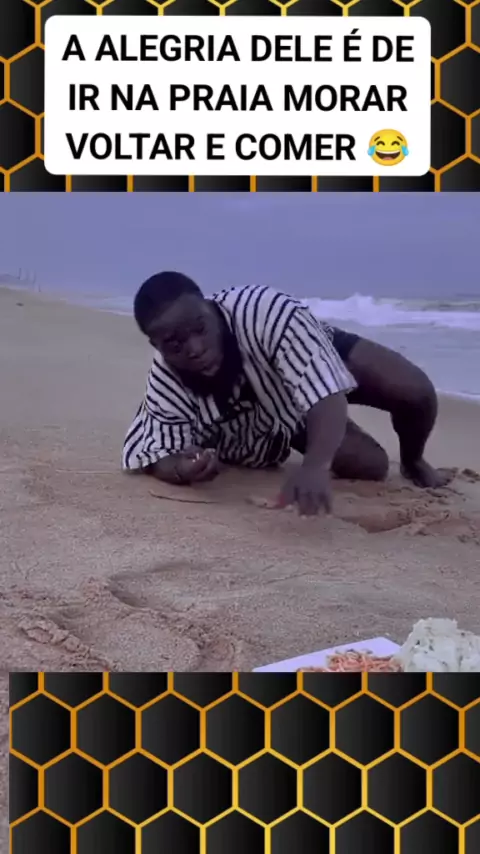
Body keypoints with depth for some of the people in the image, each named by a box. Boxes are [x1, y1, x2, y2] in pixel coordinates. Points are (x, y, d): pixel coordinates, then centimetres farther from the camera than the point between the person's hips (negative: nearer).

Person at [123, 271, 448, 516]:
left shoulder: (264, 313, -46)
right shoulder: (165, 384, -30)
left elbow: (325, 392, -52)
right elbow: (159, 458, -23)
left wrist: (316, 466, -70)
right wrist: (183, 468, -50)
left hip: (318, 357, -2)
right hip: (277, 416, 2)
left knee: (417, 392, -21)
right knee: (371, 469, -10)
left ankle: (413, 462, 17)